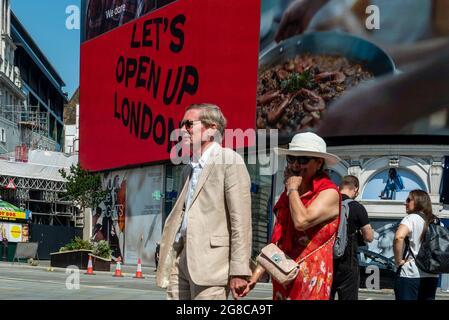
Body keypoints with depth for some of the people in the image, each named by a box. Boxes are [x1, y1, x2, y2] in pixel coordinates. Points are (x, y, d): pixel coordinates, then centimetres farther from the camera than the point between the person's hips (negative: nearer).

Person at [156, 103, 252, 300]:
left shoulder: (230, 161, -5)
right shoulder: (189, 170, 21)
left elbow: (241, 220, -12)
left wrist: (239, 271, -17)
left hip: (211, 261, -8)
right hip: (182, 261, 8)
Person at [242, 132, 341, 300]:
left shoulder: (329, 193, -8)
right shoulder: (286, 196, 14)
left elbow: (301, 221, -24)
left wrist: (292, 188, -9)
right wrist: (256, 275, 10)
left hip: (310, 282, -7)